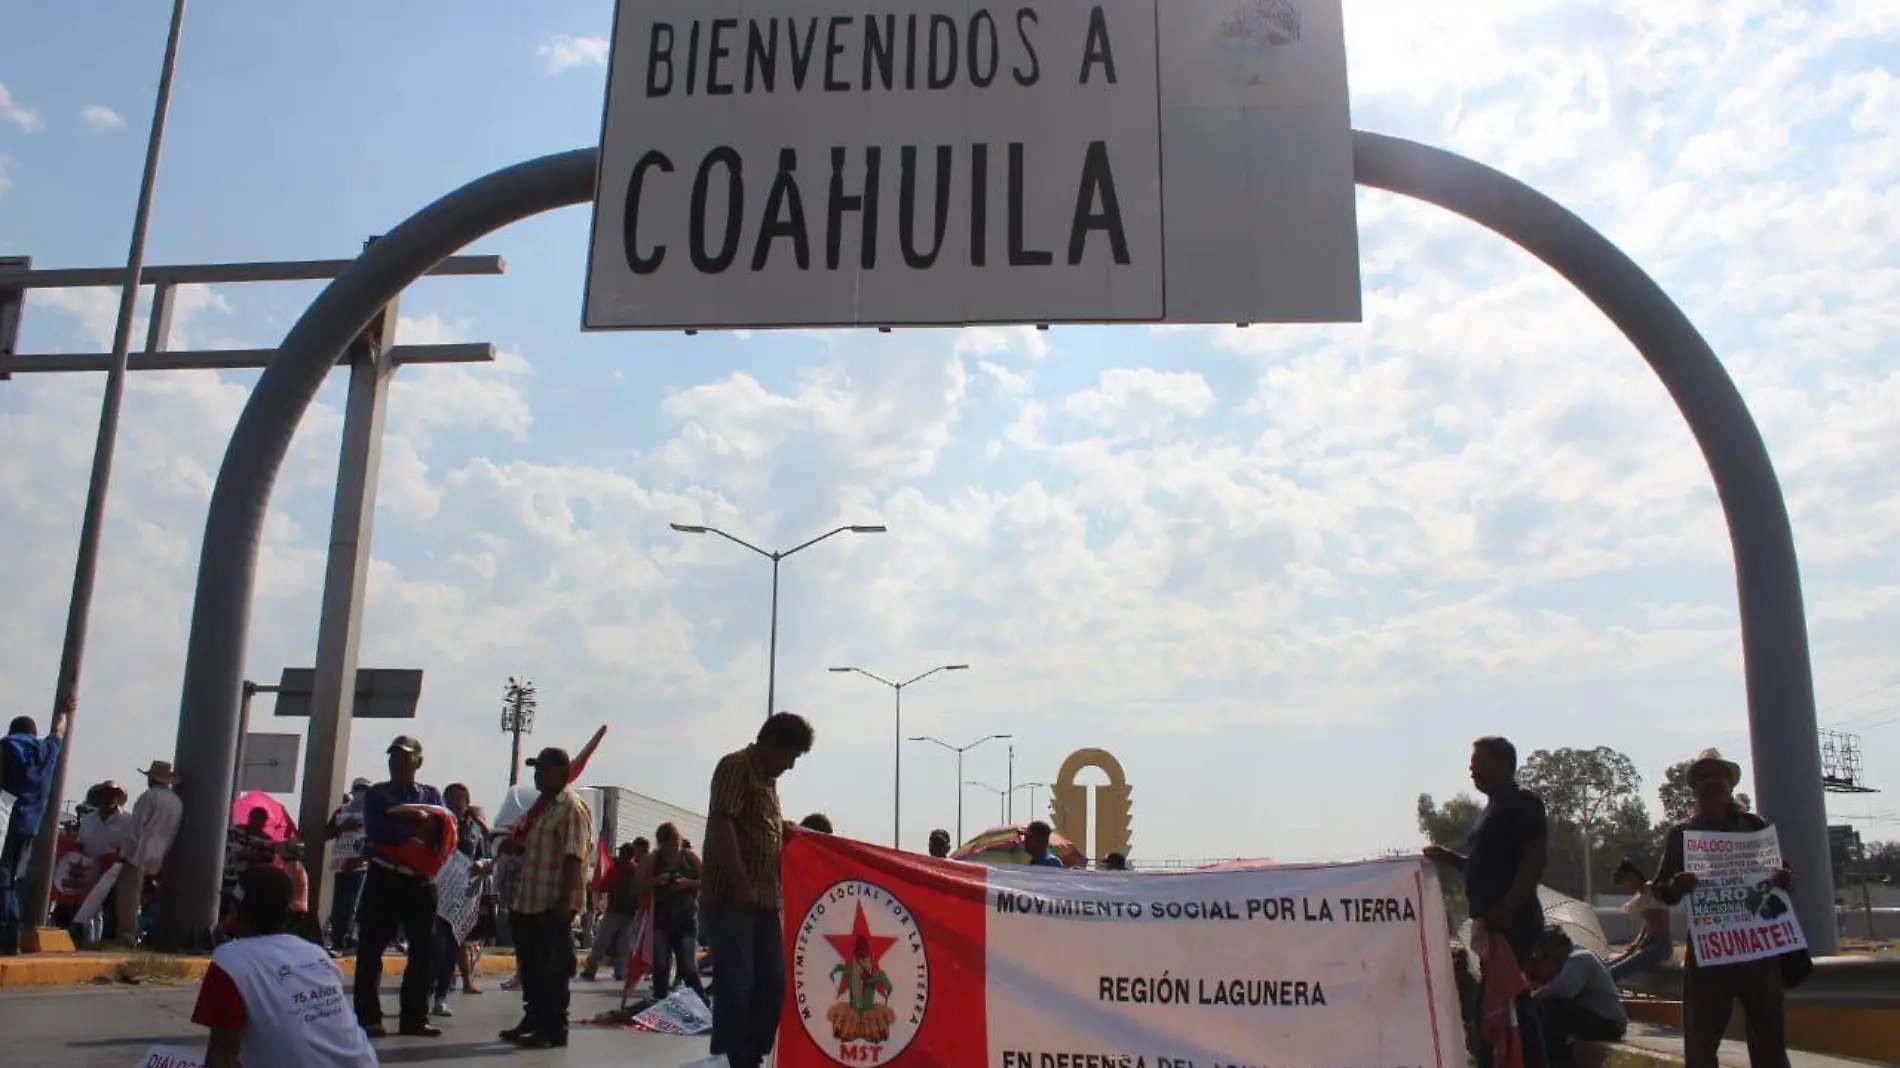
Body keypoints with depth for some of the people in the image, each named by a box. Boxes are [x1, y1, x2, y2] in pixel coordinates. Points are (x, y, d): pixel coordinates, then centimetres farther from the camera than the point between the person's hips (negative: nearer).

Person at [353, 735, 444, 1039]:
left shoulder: (432, 795, 12)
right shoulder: (376, 794, 4)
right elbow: (375, 832, -12)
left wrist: (424, 819, -18)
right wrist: (415, 834, -16)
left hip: (421, 881, 3)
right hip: (384, 879, -3)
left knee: (424, 950, 4)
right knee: (371, 949, -2)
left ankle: (415, 1017, 12)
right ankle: (368, 1017, 4)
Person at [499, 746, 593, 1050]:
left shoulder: (572, 808, -14)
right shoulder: (542, 805, 16)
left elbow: (574, 858, -20)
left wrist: (566, 900, -24)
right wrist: (515, 847, 7)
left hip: (554, 905, -10)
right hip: (529, 902, 10)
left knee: (552, 971, -3)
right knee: (530, 968, 16)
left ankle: (554, 1029, 4)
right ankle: (533, 1022, 27)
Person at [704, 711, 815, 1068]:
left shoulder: (768, 778, 20)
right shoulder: (736, 766, -8)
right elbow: (722, 825, -18)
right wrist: (742, 884, -22)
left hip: (765, 899, 9)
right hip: (732, 896, -9)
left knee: (772, 981, 10)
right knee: (735, 982, -7)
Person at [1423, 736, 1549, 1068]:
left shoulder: (1523, 803, -8)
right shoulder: (1494, 807, 20)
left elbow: (1536, 860, -18)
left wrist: (1500, 914, -23)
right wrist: (1448, 857, 10)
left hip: (1511, 924, -10)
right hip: (1497, 925, 10)